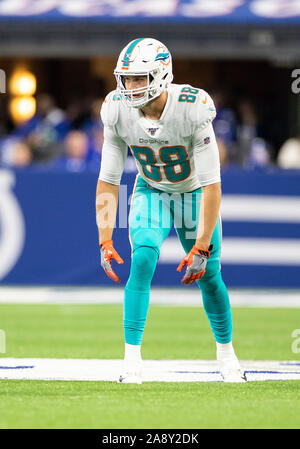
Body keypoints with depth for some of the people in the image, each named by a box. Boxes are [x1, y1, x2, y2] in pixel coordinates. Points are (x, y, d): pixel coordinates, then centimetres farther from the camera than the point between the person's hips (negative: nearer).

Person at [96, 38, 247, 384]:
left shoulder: (193, 110, -34)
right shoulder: (118, 112, -23)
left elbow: (211, 187, -30)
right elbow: (108, 181, -14)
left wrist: (202, 248, -31)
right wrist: (105, 241, -22)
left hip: (195, 193, -1)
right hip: (151, 192, 2)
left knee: (208, 275, 0)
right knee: (142, 261, -20)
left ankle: (226, 353, 25)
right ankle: (132, 359, -18)